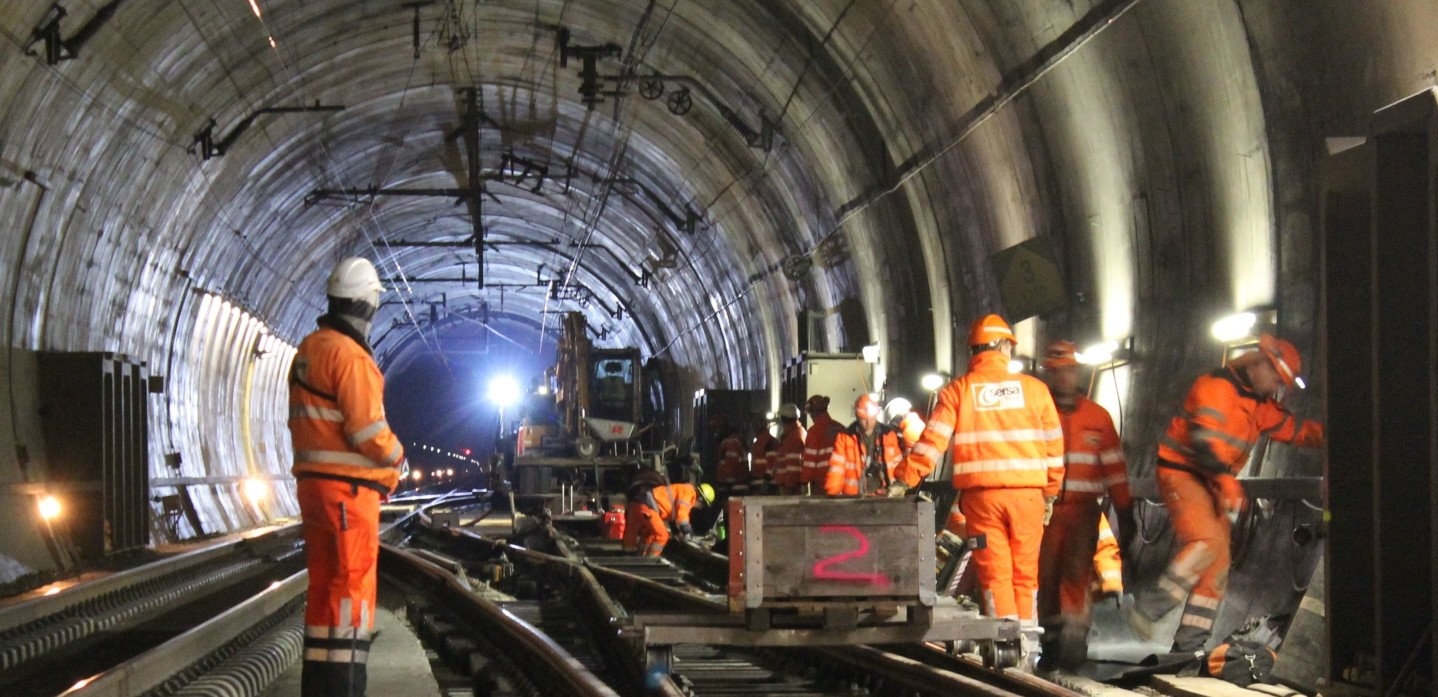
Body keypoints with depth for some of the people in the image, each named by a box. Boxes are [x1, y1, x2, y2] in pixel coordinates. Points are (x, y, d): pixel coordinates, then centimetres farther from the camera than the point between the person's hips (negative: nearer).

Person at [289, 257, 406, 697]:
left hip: (313, 481, 9)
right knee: (353, 588, -6)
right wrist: (398, 461, -1)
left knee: (324, 586, 14)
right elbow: (369, 431, -20)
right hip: (349, 487, -9)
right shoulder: (350, 356, -17)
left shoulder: (308, 351, 12)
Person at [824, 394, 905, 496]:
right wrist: (833, 495, -13)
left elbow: (898, 466, 14)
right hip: (853, 498, -1)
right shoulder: (844, 437, 1)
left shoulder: (889, 435, 7)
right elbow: (836, 470, -3)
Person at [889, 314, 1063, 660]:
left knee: (994, 571, 3)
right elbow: (1054, 446, 9)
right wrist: (1050, 494, 17)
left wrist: (904, 480, -3)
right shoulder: (1034, 388, 6)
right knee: (1025, 571, 9)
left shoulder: (958, 390, 3)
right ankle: (1027, 641, 10)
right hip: (1027, 491, 1)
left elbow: (932, 440, -5)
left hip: (981, 493, -1)